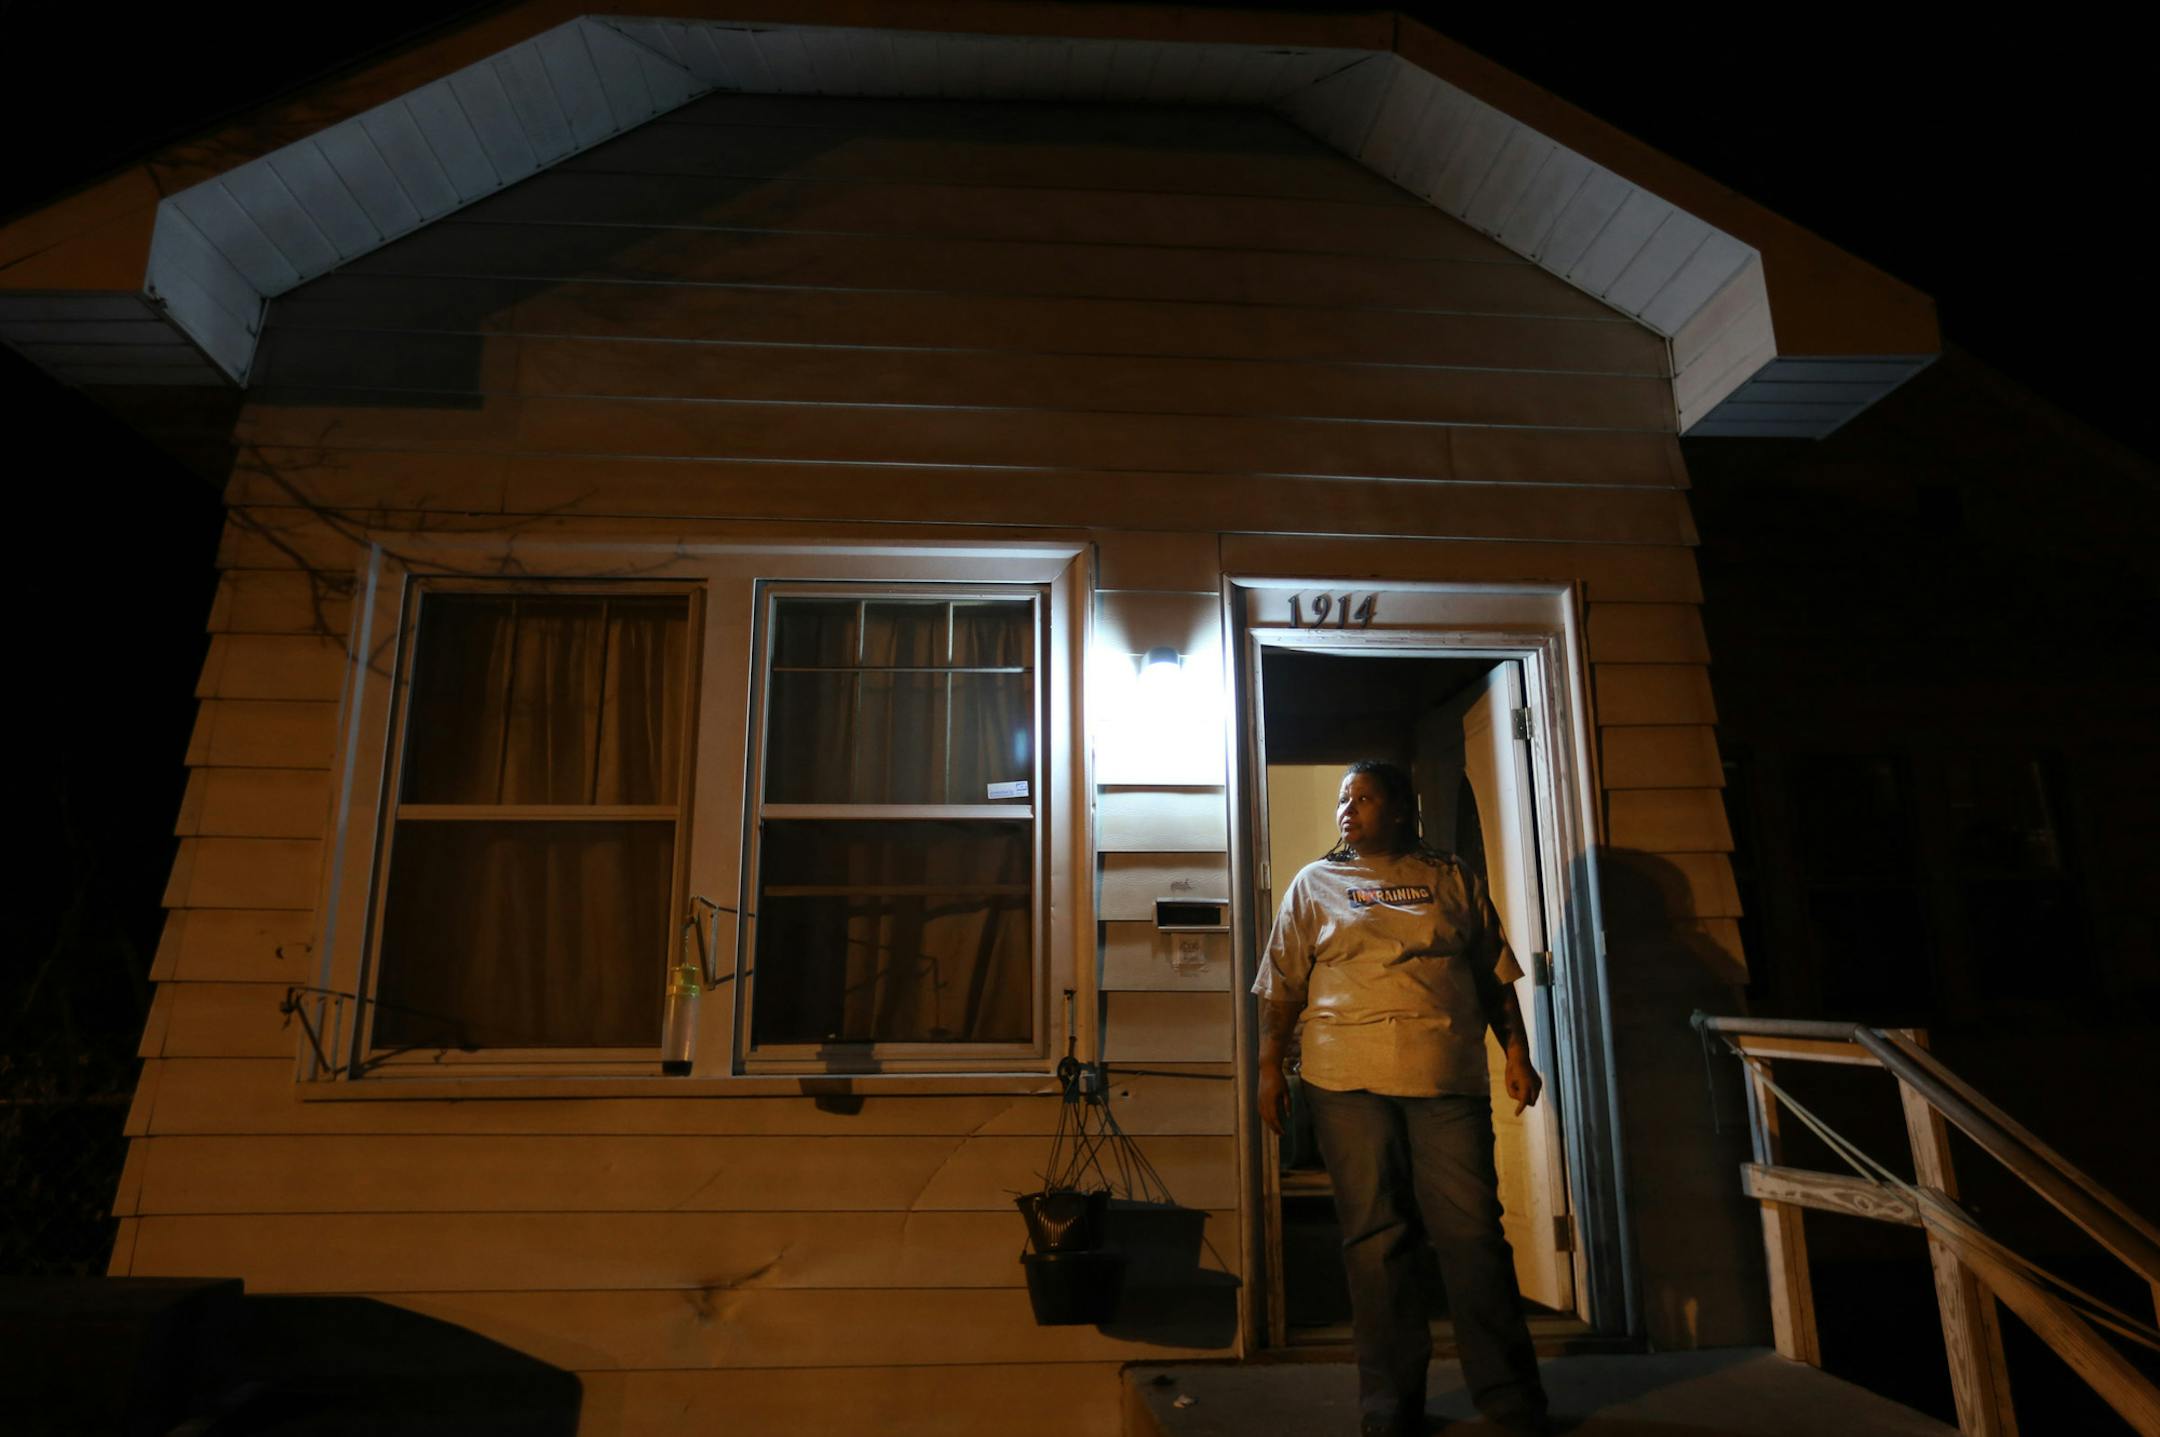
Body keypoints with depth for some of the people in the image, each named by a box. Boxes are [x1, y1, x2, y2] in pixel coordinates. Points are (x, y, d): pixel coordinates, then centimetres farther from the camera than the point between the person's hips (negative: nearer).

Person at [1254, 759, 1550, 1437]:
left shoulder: (1451, 878, 13)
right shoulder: (1315, 883, 11)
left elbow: (1495, 975, 15)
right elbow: (1282, 987, 8)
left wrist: (1518, 1054, 7)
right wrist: (1270, 1068, 1)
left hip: (1448, 1077, 1)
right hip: (1349, 1081, 0)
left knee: (1472, 1229, 0)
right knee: (1374, 1236, 3)